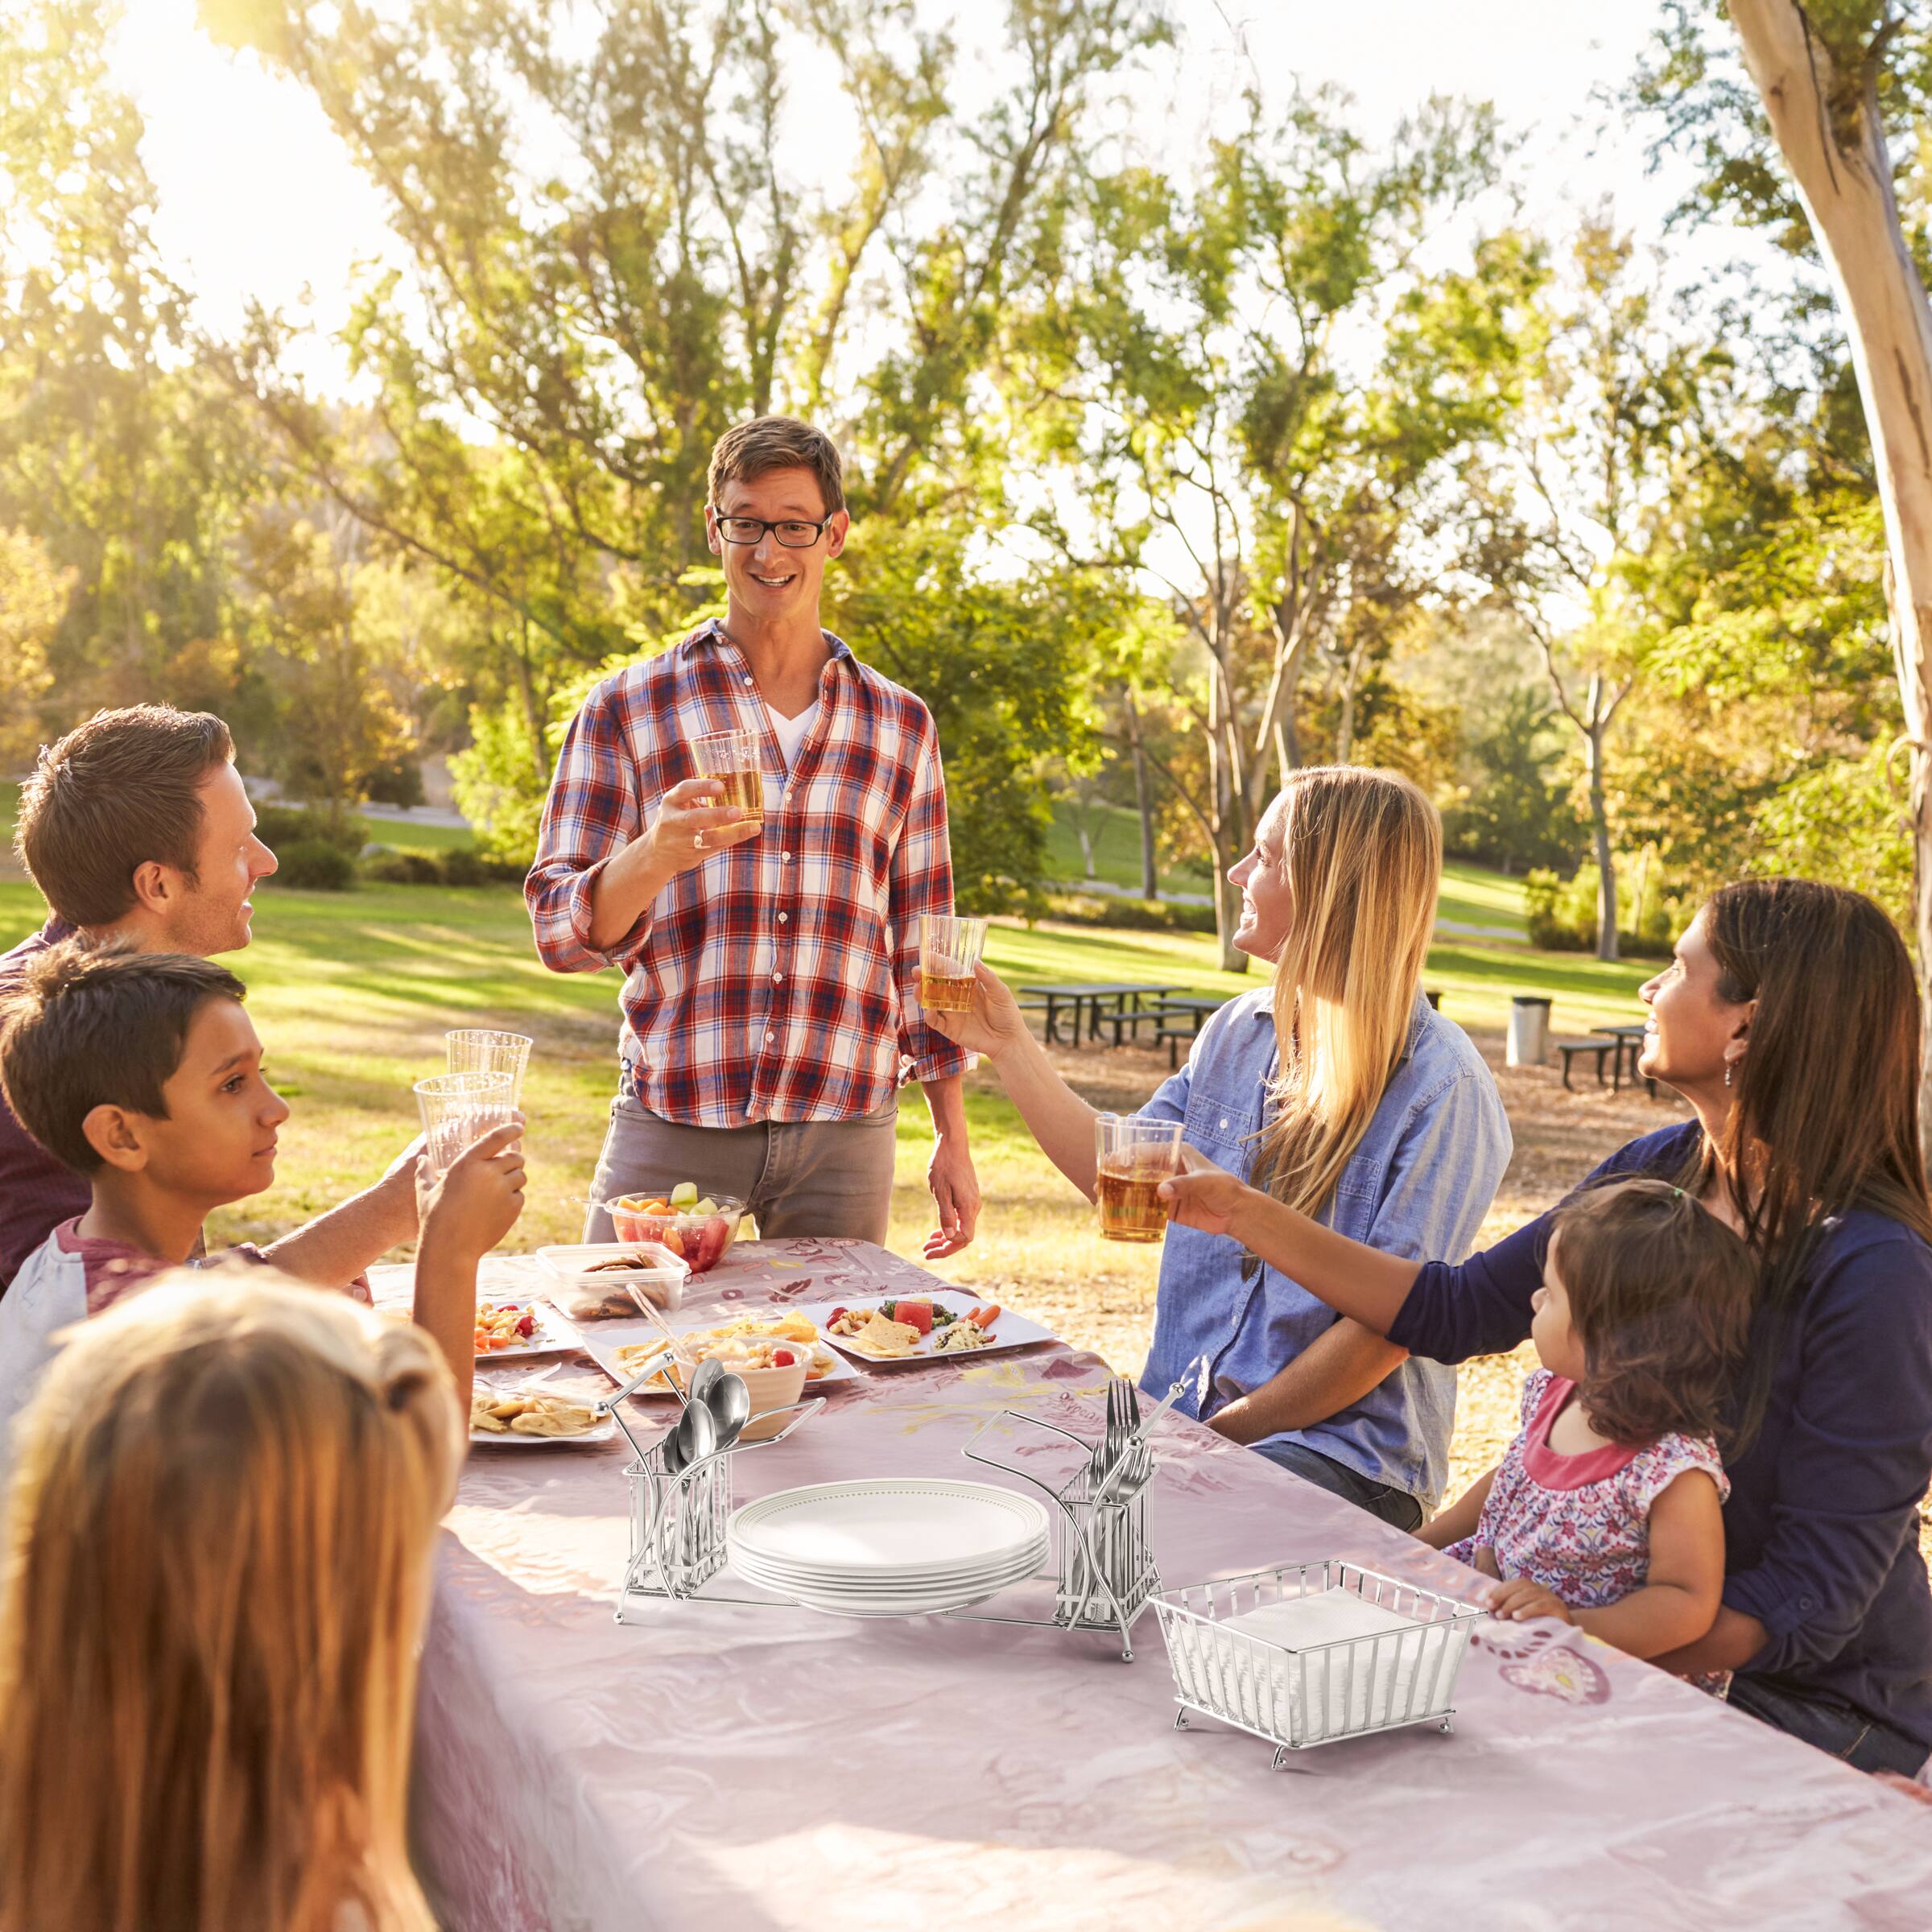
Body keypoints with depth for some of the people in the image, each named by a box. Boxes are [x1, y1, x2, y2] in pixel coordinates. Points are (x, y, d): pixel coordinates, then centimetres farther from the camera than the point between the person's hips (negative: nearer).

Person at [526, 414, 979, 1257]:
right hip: (670, 1127, -1)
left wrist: (953, 1139, 11)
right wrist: (657, 854, -21)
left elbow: (920, 948, 14)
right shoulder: (627, 709, 4)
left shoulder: (900, 727, 11)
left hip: (845, 1136, 2)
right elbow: (559, 932, -1)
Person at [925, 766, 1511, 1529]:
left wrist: (1220, 1435, -14)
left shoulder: (1442, 1089, -12)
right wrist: (1010, 1047, 13)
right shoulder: (1236, 1031, 10)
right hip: (1179, 1420, 7)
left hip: (1345, 1453, -6)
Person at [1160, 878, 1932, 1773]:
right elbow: (1454, 1310, 8)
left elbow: (1812, 1601, -22)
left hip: (1821, 1708, -6)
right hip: (1651, 1631, 6)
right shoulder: (1659, 1174, -3)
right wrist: (1249, 1215, 2)